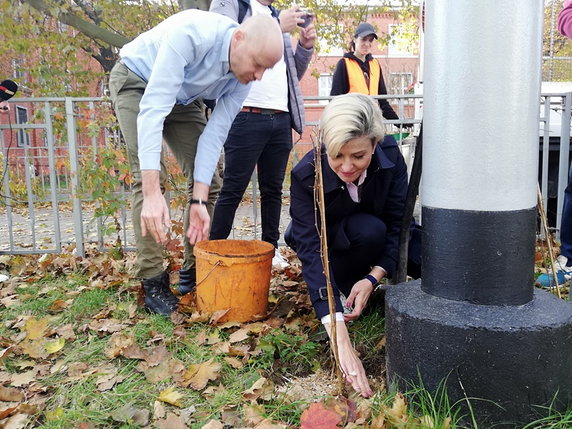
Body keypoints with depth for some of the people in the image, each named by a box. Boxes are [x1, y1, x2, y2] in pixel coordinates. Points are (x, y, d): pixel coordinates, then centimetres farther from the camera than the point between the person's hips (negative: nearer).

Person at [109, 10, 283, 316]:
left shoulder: (242, 80, -19)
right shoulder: (192, 33, -38)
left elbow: (214, 135, -17)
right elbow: (153, 109, -43)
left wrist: (198, 201, -24)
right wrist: (152, 193, -48)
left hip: (182, 97, 6)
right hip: (136, 81, -5)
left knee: (206, 176, -3)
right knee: (149, 175, -19)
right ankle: (152, 279, -11)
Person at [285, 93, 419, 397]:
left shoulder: (390, 155, -27)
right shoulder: (306, 175, -34)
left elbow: (397, 221, -20)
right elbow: (311, 251, -41)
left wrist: (373, 278, -37)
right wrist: (341, 340, -50)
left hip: (382, 239, 4)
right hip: (327, 243, -3)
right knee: (370, 230, -36)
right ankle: (342, 288, -8)